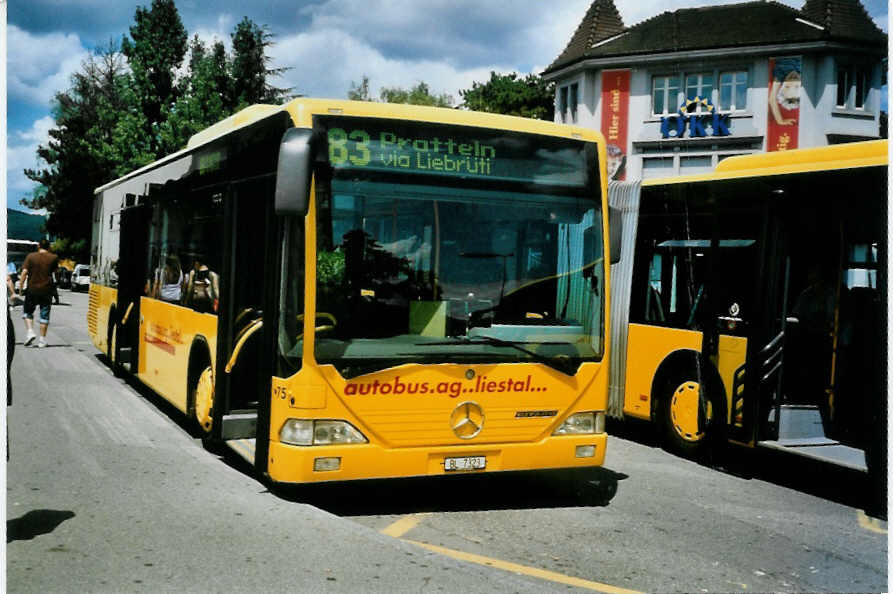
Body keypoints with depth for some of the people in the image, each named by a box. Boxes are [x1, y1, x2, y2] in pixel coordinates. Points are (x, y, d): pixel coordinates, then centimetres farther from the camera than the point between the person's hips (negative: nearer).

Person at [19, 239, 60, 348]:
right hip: (47, 290, 1)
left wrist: (21, 286, -5)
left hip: (32, 289, -1)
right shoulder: (53, 257, -1)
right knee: (44, 314, 7)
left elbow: (24, 272, -10)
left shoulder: (31, 256, -3)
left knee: (27, 312, 16)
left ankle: (30, 331, -2)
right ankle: (42, 339, 6)